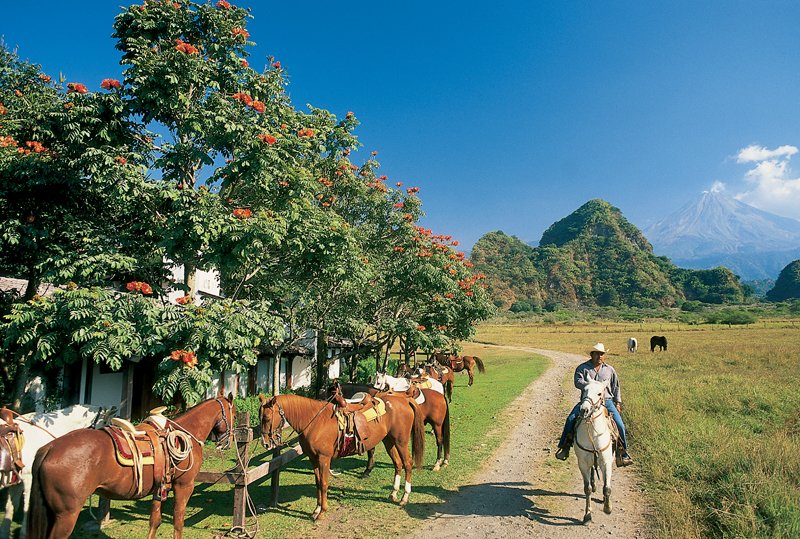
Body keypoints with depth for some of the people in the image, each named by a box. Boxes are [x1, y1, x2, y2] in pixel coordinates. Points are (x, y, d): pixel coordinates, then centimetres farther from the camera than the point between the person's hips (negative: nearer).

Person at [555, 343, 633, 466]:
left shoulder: (609, 369, 13)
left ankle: (623, 452, 6)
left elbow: (616, 387, 21)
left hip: (606, 400, 2)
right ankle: (564, 447, -6)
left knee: (619, 424, -13)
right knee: (571, 419, -18)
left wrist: (618, 402, 15)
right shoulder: (582, 368, 4)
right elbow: (578, 382, -11)